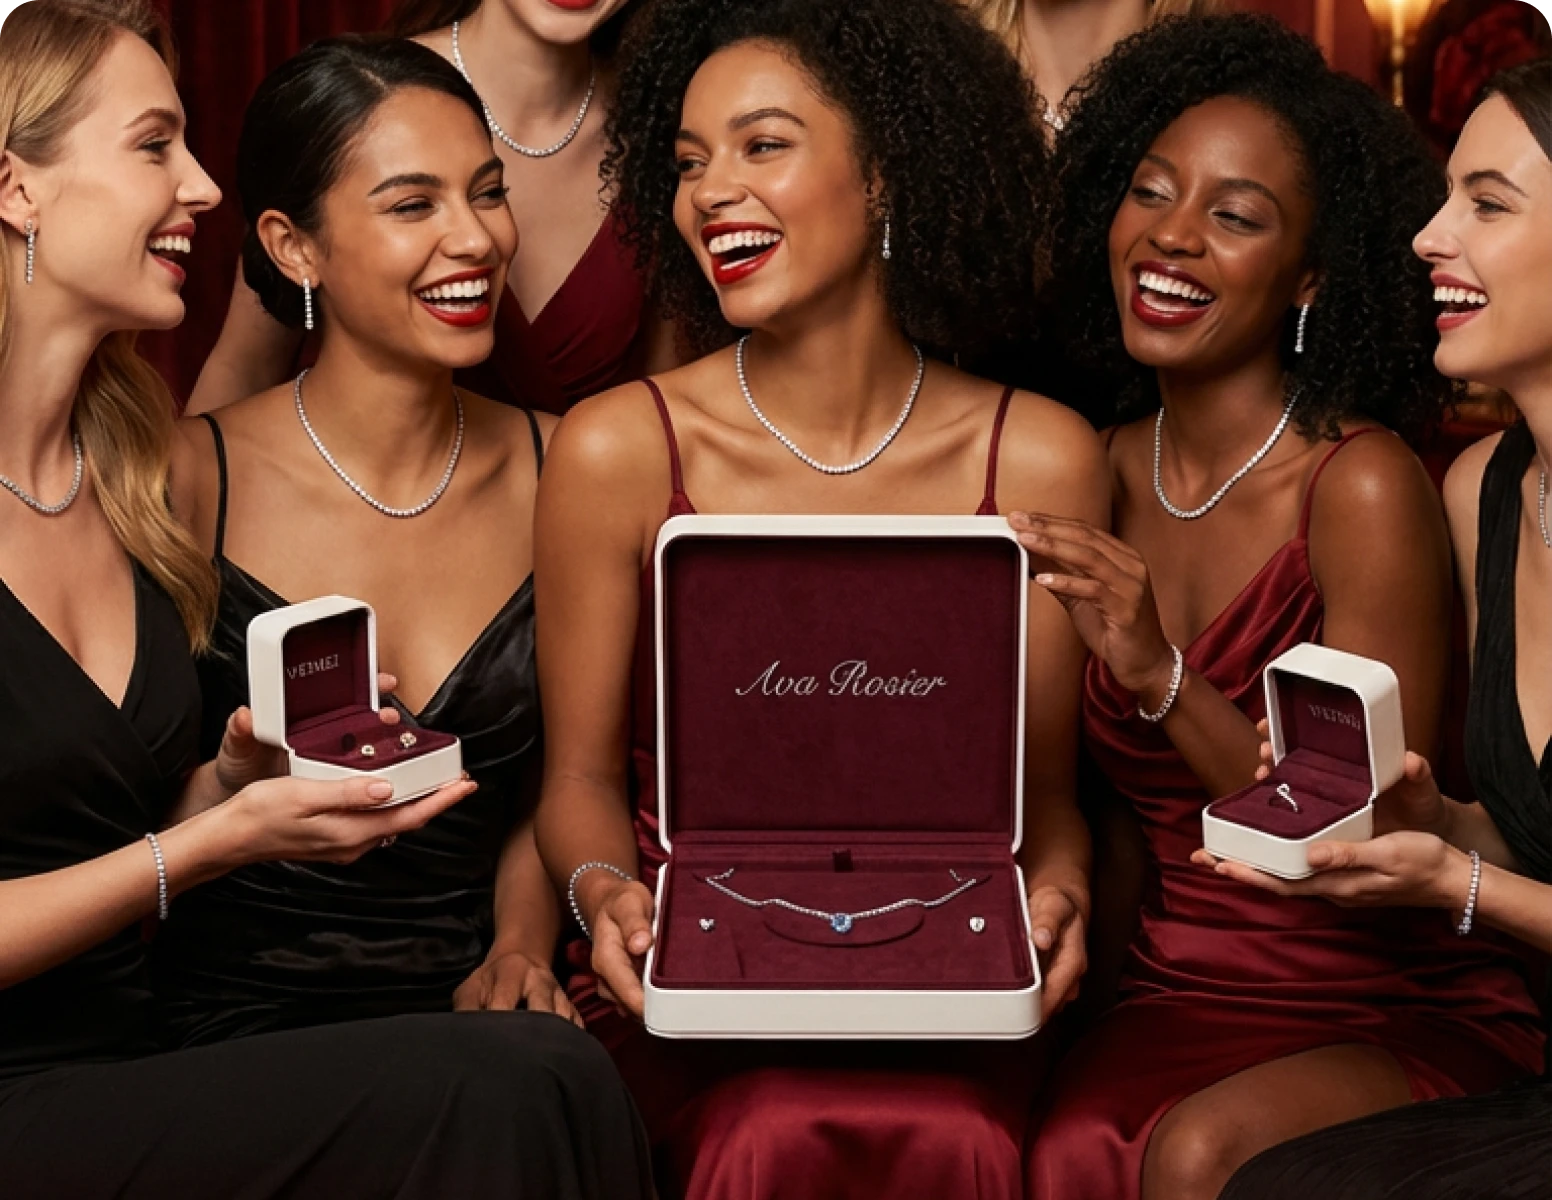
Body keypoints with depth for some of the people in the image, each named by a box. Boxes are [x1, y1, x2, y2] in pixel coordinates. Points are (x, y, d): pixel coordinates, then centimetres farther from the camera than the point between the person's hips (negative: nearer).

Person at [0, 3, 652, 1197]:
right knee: (505, 1095, -25)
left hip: (127, 1074, 7)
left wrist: (235, 783, 1)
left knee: (552, 1072, -19)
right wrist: (218, 837, -15)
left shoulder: (123, 467, 12)